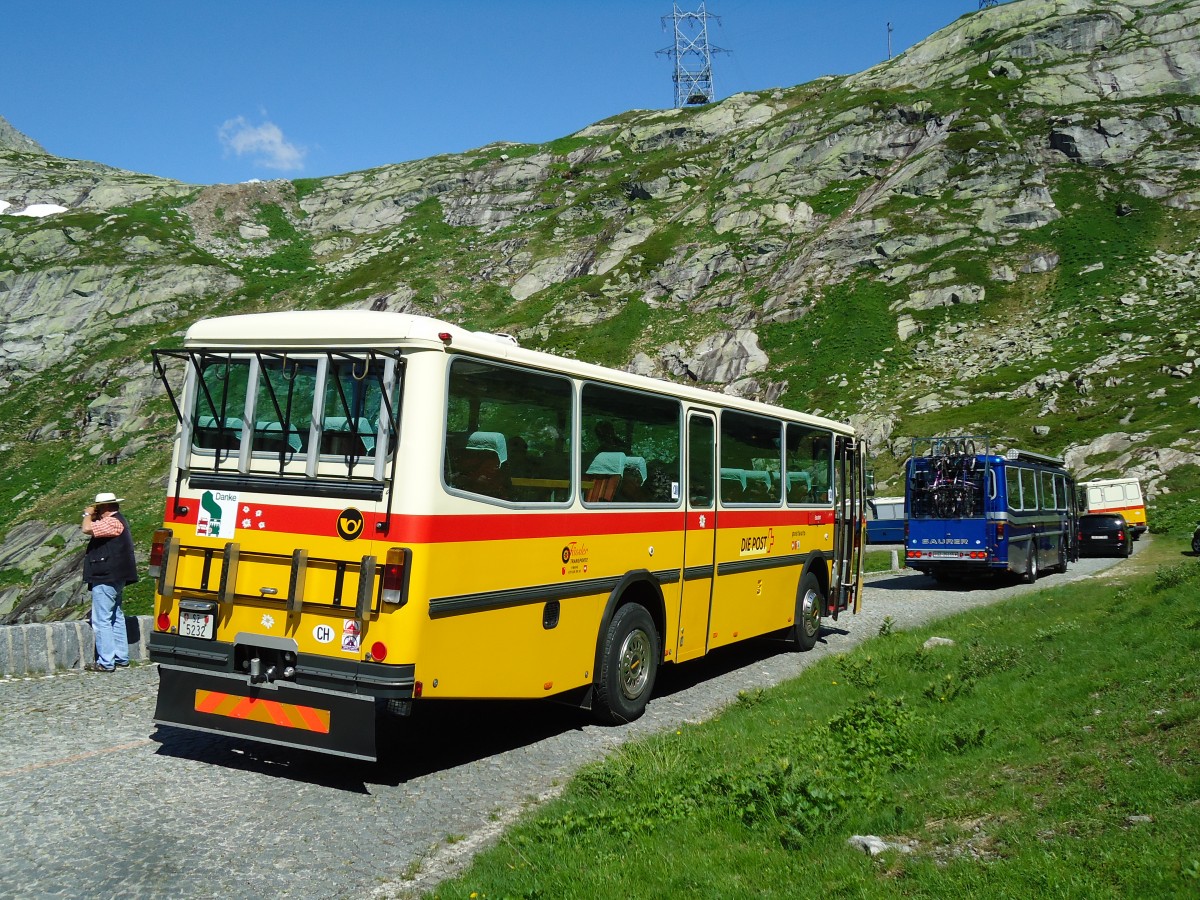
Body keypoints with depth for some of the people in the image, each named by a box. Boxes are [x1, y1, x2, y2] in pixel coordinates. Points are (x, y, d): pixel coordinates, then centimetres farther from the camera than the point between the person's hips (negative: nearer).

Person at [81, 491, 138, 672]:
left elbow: (87, 529, -26)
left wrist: (88, 514, -7)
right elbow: (93, 530, 26)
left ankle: (106, 662, -7)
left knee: (101, 621, -8)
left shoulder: (112, 522, -17)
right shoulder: (117, 521, 18)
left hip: (105, 579, -11)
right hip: (114, 578, 11)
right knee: (116, 618, 15)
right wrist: (92, 516, 12)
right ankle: (121, 657, 21)